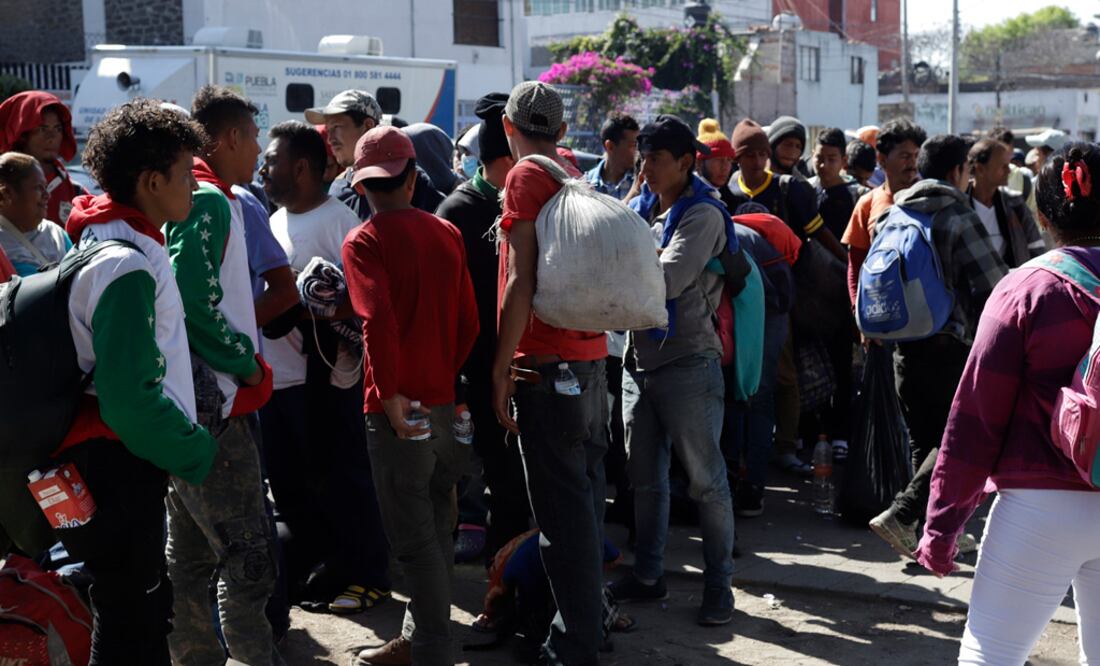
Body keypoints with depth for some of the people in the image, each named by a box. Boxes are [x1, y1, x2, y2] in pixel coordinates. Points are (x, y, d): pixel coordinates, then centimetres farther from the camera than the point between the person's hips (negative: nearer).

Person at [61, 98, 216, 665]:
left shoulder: (112, 242, 12)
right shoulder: (126, 264, -21)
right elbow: (131, 398, -27)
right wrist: (197, 453, -14)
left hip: (121, 465, 10)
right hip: (119, 470, -10)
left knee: (143, 613, 19)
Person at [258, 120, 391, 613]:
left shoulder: (338, 221, -11)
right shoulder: (275, 221, 15)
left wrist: (296, 307, -23)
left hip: (324, 377, -8)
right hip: (275, 375, 9)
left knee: (340, 480, 1)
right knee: (289, 482, 16)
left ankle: (365, 576, 14)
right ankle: (313, 568, 31)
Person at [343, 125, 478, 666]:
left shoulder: (364, 242, -9)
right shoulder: (447, 234, 7)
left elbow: (378, 319, -23)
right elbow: (469, 320, 8)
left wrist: (389, 393, -19)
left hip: (400, 408, -6)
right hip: (447, 399, 6)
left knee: (413, 535, 2)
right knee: (435, 524, 15)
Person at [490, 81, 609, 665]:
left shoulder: (526, 177, -8)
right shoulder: (576, 175, 15)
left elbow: (521, 281, -15)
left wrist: (502, 368, -12)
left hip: (547, 361, -8)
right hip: (591, 354, 8)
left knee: (560, 503, -4)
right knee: (586, 490, 16)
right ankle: (590, 616, 26)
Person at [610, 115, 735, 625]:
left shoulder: (703, 215, -11)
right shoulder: (638, 209, 10)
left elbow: (666, 280, -23)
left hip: (687, 364, -7)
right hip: (638, 359, 7)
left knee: (705, 478, 2)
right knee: (645, 477, 15)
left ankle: (718, 584, 13)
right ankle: (647, 576, 27)